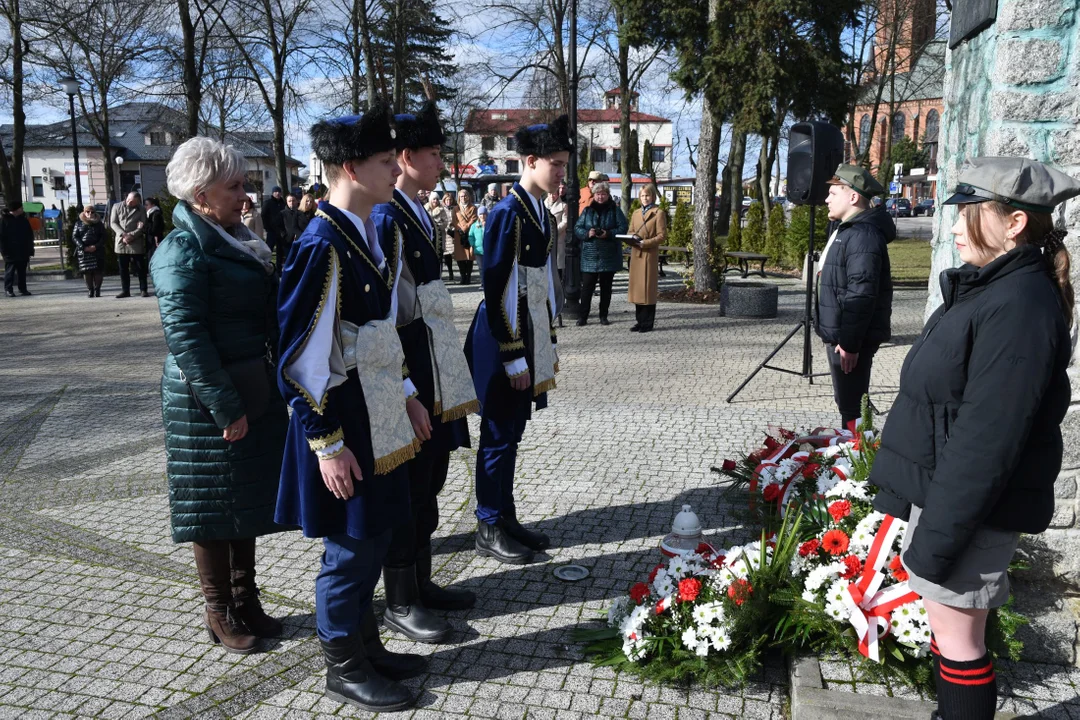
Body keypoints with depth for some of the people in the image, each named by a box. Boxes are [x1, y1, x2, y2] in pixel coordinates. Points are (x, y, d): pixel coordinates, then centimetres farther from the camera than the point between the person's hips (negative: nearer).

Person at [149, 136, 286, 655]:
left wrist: (272, 386, 14)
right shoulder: (183, 250, -15)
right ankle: (220, 614, 22)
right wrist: (225, 407, -21)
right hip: (206, 402, -8)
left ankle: (246, 601, 31)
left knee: (249, 499, 16)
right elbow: (185, 336, -21)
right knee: (215, 507, 6)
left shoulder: (235, 240, 12)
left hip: (254, 392, 8)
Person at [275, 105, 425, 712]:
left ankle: (367, 645, 37)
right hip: (346, 429, -8)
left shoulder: (371, 235, 8)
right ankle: (344, 667, 27)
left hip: (381, 420, 9)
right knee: (351, 549, 6)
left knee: (374, 541, 19)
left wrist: (407, 394, 17)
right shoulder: (322, 247, -20)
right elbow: (304, 358, -20)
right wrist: (328, 443, -18)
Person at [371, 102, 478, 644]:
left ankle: (421, 583, 34)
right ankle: (400, 604, 21)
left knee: (427, 483, 18)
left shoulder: (418, 214, 13)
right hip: (411, 379, -9)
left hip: (437, 376, 9)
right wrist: (406, 392, -20)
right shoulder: (385, 217, -17)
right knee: (406, 489, 4)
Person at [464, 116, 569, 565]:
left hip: (531, 339, 9)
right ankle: (489, 529, 16)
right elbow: (497, 291, -17)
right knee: (499, 435, 2)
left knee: (513, 432, 16)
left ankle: (507, 519, 28)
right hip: (503, 341, -8)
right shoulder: (506, 214, -15)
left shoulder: (543, 215, 12)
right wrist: (514, 357, -18)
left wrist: (548, 345, 16)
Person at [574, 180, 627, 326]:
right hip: (590, 256, 1)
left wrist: (608, 234, -18)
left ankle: (603, 316, 16)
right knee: (587, 286, -2)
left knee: (606, 287, 8)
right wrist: (587, 233, -15)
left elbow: (623, 228, -3)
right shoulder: (588, 210, 8)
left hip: (609, 257, 0)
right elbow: (577, 228, 6)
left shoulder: (615, 210, 3)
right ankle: (582, 316, 5)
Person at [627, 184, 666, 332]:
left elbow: (662, 236, -7)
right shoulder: (636, 213, 18)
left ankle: (648, 323, 3)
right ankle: (640, 321, 15)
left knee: (648, 288, -3)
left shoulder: (659, 213, -1)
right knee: (636, 287, 7)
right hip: (636, 253, 6)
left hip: (650, 254, -6)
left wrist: (645, 243, -18)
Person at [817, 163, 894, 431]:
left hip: (850, 338, -11)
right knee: (846, 401, 19)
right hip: (840, 333, 11)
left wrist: (849, 342, -24)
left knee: (851, 405, -3)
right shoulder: (847, 230, 15)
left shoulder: (863, 235, -19)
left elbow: (861, 295, -25)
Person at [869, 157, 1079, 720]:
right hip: (942, 487, 9)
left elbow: (986, 442, -26)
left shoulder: (1020, 306, -22)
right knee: (948, 621, 22)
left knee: (956, 630, 6)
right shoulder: (988, 289, 8)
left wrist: (937, 537, -21)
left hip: (973, 505, -9)